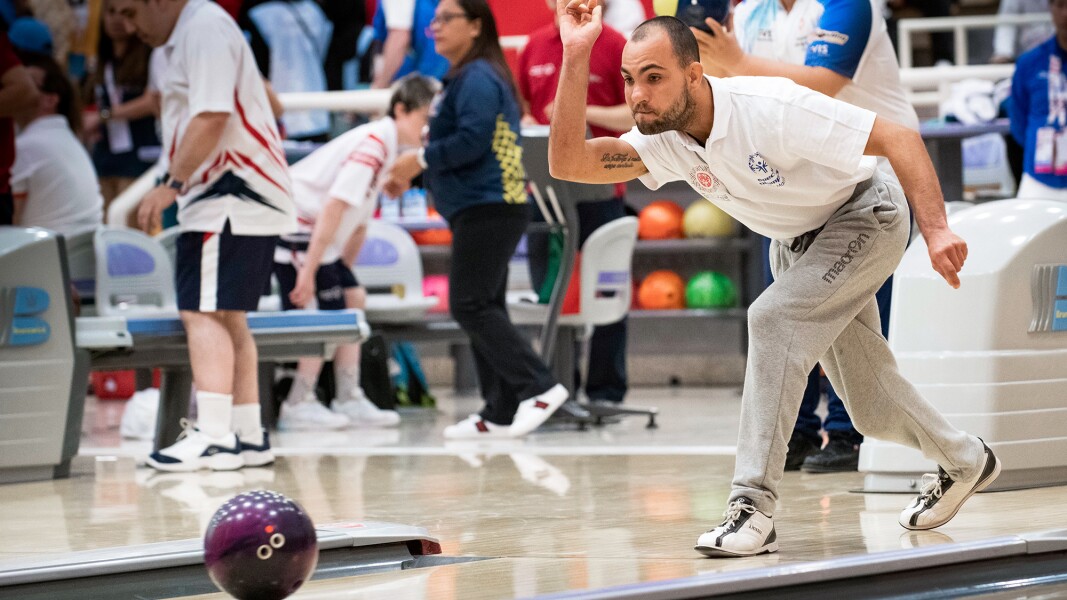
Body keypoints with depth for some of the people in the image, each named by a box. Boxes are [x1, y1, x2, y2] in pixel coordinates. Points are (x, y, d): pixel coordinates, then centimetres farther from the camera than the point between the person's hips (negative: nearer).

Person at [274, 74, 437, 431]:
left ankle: (349, 400, 11)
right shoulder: (374, 144, -20)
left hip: (316, 234, 10)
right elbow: (334, 206, -26)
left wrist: (342, 272, 19)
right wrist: (309, 270, -26)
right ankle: (298, 405, -3)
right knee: (328, 312, -10)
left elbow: (359, 222, 18)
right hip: (295, 225, -10)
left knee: (352, 298, 8)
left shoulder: (386, 148, 11)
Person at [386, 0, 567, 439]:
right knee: (482, 308, 10)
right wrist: (414, 170, 16)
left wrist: (419, 160, -13)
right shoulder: (462, 78, 19)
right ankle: (500, 413, 12)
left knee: (470, 305, -13)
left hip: (487, 209, -11)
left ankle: (537, 387, -16)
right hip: (479, 210, 11)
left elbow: (472, 140, -23)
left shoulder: (478, 78, -13)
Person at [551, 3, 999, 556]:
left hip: (863, 216, -7)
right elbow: (567, 162, -28)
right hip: (795, 242, 7)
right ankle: (962, 461, 42)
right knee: (871, 409, 13)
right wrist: (576, 57, -35)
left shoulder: (770, 107, -35)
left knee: (774, 318, -27)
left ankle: (754, 506, -25)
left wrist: (936, 231, -42)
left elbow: (899, 139, -32)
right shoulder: (664, 142, -17)